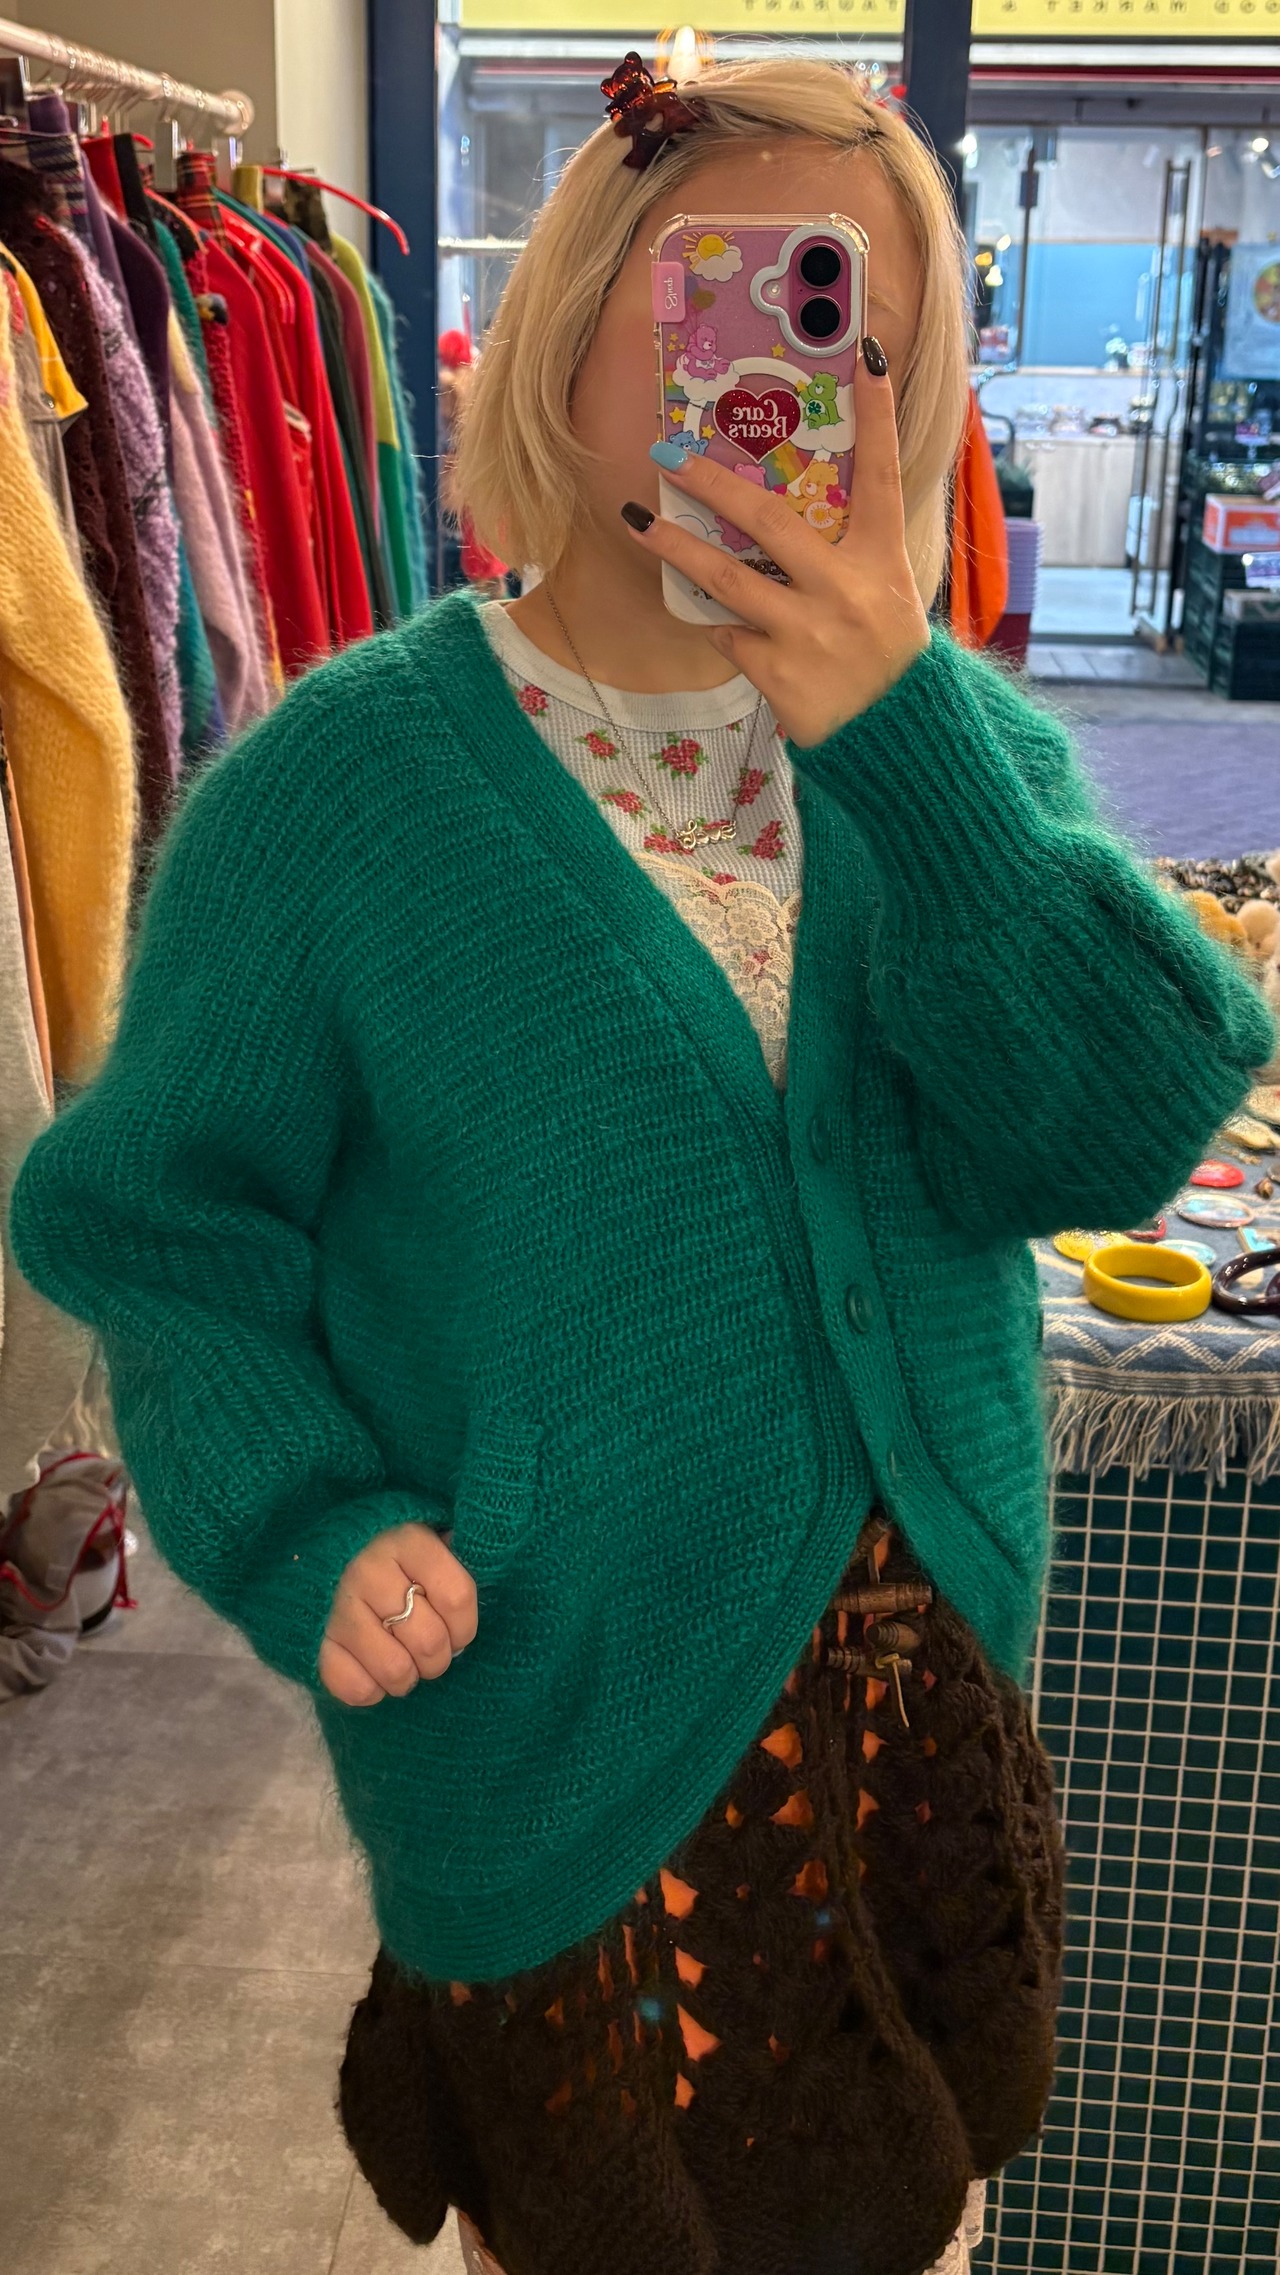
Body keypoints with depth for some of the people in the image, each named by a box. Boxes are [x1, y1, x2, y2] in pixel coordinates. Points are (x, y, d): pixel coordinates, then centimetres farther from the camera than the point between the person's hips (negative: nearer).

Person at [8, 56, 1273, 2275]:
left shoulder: (960, 741, -4)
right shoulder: (336, 782, -14)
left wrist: (898, 736, -28)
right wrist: (303, 1527, -23)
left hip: (940, 1695, 4)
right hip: (555, 1737, -3)